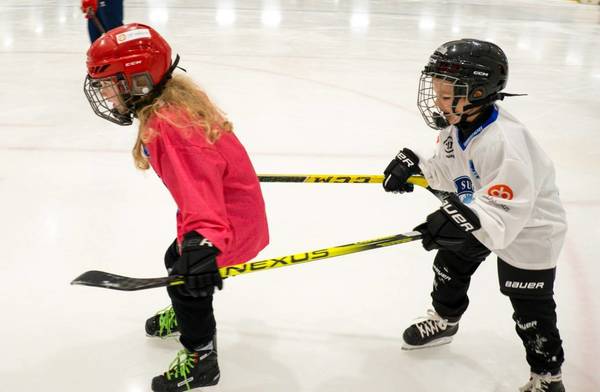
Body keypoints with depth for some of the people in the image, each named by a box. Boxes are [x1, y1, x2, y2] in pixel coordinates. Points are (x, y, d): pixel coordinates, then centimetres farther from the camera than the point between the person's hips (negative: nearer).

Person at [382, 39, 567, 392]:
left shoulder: (503, 141, -38)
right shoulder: (457, 123, -11)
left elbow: (506, 213, -41)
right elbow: (448, 171, 4)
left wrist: (467, 218, -55)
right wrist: (413, 165, -10)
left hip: (528, 229, -8)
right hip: (478, 216, 9)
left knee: (531, 310, 4)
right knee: (451, 264, 21)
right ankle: (444, 320, 49)